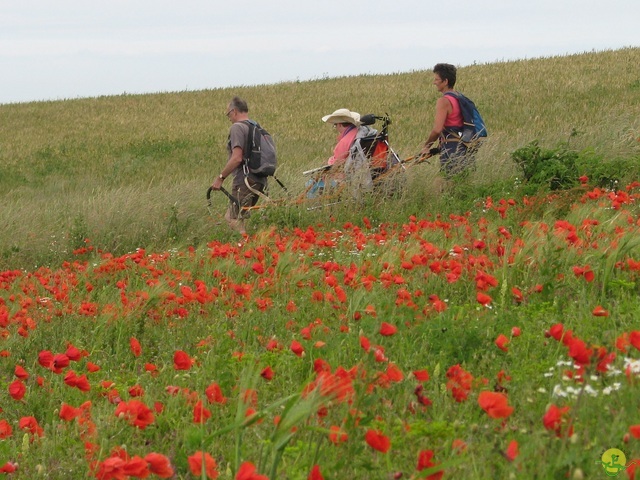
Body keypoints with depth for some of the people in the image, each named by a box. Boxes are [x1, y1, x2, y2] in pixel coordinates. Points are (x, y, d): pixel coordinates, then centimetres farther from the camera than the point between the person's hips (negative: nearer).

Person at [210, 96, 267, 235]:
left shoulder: (237, 127, -9)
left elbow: (237, 158, -20)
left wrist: (220, 177, -13)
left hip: (244, 182, -9)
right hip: (260, 181, 9)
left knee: (235, 220, -6)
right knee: (230, 217, 15)